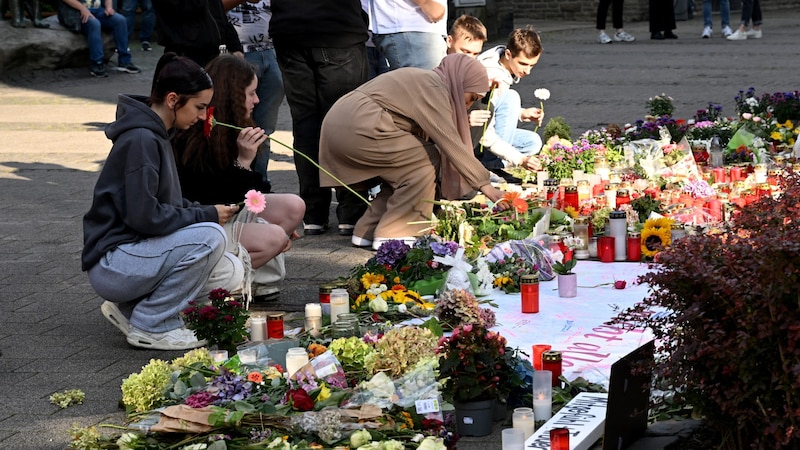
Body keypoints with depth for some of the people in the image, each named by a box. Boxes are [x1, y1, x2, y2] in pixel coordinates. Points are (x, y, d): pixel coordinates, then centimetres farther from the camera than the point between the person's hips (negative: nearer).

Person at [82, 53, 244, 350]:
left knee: (231, 273, 0)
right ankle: (150, 326, -11)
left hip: (137, 249, 10)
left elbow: (168, 204, 20)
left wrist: (208, 210, 2)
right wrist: (207, 215, -15)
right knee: (209, 237, -26)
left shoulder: (155, 136, 13)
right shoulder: (141, 140, -19)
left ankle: (130, 307, 8)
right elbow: (144, 215, -24)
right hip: (111, 264, -10)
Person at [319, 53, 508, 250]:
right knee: (426, 160, -6)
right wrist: (484, 185, -10)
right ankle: (391, 234, -3)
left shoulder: (424, 80, 23)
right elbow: (451, 144, -12)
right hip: (359, 128, -10)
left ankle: (367, 231, 17)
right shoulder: (434, 88, -7)